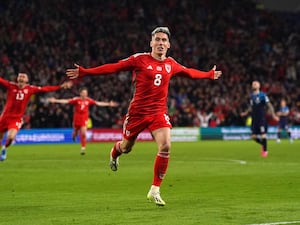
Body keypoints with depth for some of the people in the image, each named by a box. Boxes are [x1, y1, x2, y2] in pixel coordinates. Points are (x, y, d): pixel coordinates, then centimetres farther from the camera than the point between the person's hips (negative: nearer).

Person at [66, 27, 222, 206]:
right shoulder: (140, 59, -8)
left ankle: (155, 191, -6)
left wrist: (209, 75, 34)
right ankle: (115, 153, 55)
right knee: (126, 147, 12)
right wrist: (84, 72, -14)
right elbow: (114, 67, -9)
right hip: (138, 111, -2)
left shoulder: (171, 64, 5)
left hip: (159, 112, 3)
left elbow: (189, 72, 25)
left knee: (165, 146, -18)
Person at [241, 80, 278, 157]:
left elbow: (269, 105, -11)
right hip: (254, 119, 6)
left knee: (263, 134, -9)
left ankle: (265, 150, 6)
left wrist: (273, 115, -20)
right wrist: (246, 113, 22)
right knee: (253, 136, 2)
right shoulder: (251, 96, 11)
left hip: (262, 118, -6)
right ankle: (263, 145, 27)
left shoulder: (263, 95, -7)